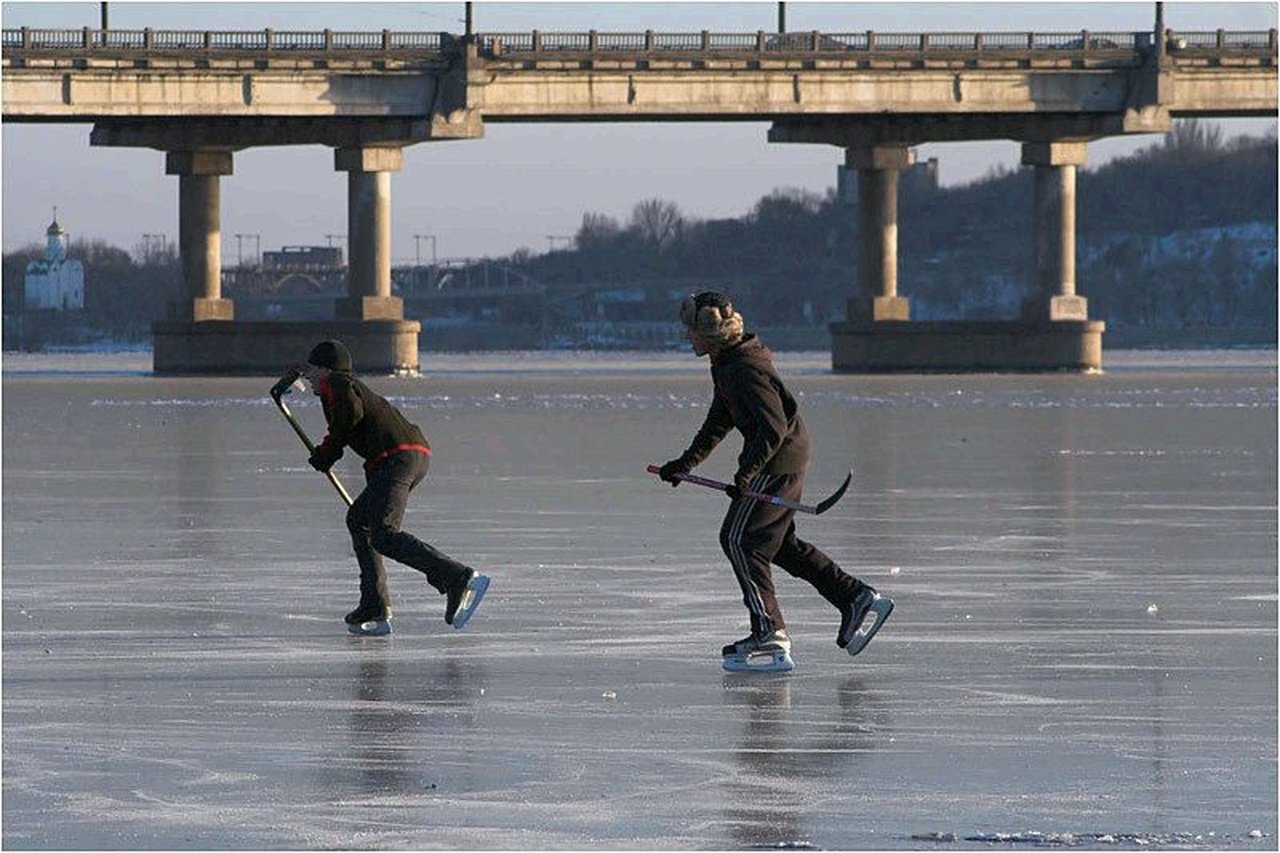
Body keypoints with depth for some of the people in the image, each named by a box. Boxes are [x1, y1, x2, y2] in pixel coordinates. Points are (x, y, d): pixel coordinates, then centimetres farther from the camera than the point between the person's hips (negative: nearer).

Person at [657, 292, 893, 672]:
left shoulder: (747, 370, -22)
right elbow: (718, 422, 22)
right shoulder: (726, 366, 11)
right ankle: (858, 599, 21)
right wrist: (686, 463, 22)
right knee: (779, 542, 19)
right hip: (788, 458, 11)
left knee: (740, 539, -8)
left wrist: (746, 474, -31)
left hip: (777, 462, -11)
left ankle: (770, 635, -9)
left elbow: (774, 428, -26)